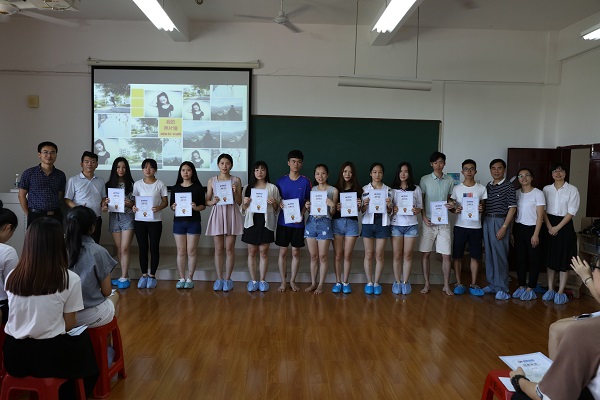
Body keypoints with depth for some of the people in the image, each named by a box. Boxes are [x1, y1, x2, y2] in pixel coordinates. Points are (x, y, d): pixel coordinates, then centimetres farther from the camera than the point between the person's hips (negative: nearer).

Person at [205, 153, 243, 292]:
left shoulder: (236, 180, 4)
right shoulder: (212, 180, 6)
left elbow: (239, 202, 4)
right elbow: (207, 201, 9)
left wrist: (235, 193, -14)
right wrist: (213, 201, -12)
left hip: (232, 215, -1)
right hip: (217, 214, 1)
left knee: (229, 248, 2)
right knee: (219, 249, 4)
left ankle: (228, 279, 11)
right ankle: (219, 279, 13)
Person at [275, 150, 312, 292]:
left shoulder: (305, 181, 0)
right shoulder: (281, 181, 2)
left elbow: (307, 201, 3)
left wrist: (301, 214, -12)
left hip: (298, 222, 0)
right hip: (283, 221, 0)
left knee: (295, 252, 7)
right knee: (283, 251, 6)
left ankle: (292, 280, 20)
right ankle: (283, 281, 17)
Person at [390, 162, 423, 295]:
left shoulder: (416, 189, 7)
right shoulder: (392, 189, 5)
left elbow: (420, 208, 10)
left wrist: (416, 210, -12)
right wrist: (392, 209, -14)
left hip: (411, 225, 1)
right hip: (396, 225, 0)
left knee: (408, 255, 4)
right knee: (397, 255, 2)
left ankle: (405, 282, 13)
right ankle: (397, 282, 12)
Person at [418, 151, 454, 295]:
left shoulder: (449, 181, 5)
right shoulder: (425, 180, 1)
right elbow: (420, 201, 2)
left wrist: (450, 205, -10)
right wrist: (424, 217, -9)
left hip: (443, 222, 1)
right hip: (428, 222, -1)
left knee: (446, 255, 2)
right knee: (425, 254, 4)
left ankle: (446, 285, 14)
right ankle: (427, 284, 15)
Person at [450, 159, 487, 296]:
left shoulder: (481, 188, 3)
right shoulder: (456, 188, 2)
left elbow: (484, 206, 8)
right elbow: (451, 206, 6)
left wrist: (482, 209, -15)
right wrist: (455, 209, -16)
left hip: (476, 227, 1)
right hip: (460, 226, 0)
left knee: (475, 256, 5)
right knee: (457, 256, 3)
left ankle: (473, 285, 17)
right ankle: (459, 284, 15)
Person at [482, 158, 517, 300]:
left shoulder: (508, 186, -6)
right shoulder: (488, 186, 11)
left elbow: (512, 208, -9)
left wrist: (504, 227, -14)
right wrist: (483, 223, 5)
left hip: (500, 222, -6)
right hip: (487, 222, 6)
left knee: (500, 256, -3)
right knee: (489, 255, 11)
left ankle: (502, 288, 5)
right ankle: (492, 284, 22)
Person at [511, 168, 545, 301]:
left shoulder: (538, 193, -6)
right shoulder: (516, 193, 8)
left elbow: (540, 216, -9)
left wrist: (536, 234, -14)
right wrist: (512, 232, 7)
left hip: (532, 229, -4)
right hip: (518, 229, 5)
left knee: (533, 260, 2)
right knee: (520, 258, 8)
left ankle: (530, 289, 11)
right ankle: (521, 286, 18)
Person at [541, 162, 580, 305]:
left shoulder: (572, 190, -5)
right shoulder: (546, 189, 5)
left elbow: (571, 212, -9)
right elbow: (543, 210, 3)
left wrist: (557, 227, -14)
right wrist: (549, 226, -10)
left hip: (565, 225, -3)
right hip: (549, 226, 3)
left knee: (564, 259, 1)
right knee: (550, 257, 7)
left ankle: (561, 292, 8)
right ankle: (550, 290, 16)